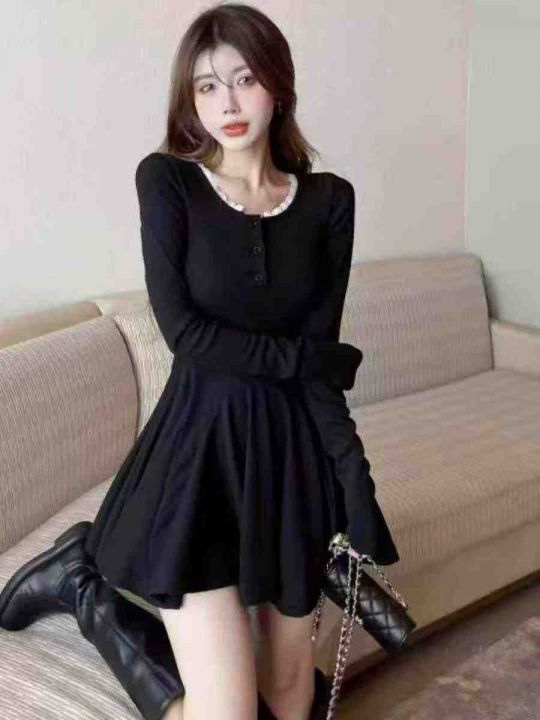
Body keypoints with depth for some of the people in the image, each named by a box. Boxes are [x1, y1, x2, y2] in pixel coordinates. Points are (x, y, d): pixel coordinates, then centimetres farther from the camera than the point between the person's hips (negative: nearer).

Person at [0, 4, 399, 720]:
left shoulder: (329, 198, 3)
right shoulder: (166, 179, -4)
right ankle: (88, 581, 15)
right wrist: (306, 359, -12)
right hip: (200, 447, -4)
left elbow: (320, 358, -2)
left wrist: (355, 475, -11)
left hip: (295, 449, 4)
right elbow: (183, 331, -12)